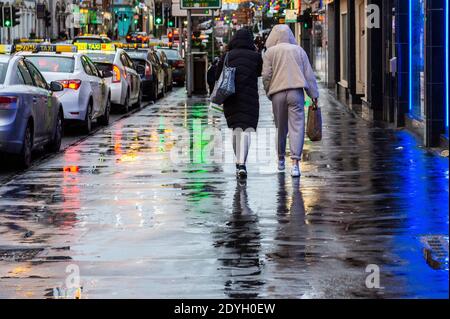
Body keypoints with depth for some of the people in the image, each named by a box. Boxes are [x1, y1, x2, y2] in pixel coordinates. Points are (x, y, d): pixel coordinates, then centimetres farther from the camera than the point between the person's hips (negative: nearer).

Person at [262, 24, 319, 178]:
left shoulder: (270, 52, 4)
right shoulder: (298, 50, 10)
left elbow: (266, 75, -2)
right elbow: (309, 74, 8)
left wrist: (269, 93, 13)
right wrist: (314, 95, 12)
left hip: (277, 93, 0)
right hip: (296, 92, 0)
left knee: (281, 127, 14)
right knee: (297, 126, -5)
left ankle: (281, 159, 29)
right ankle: (295, 163, -16)